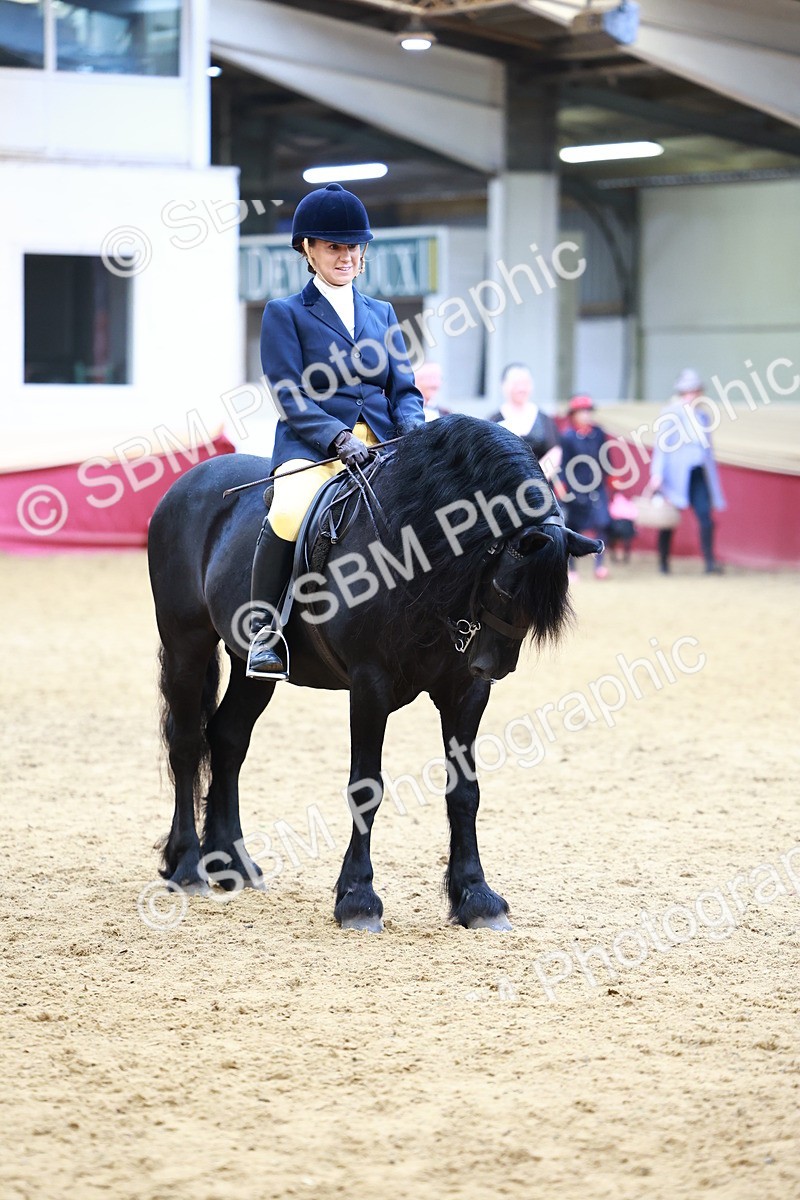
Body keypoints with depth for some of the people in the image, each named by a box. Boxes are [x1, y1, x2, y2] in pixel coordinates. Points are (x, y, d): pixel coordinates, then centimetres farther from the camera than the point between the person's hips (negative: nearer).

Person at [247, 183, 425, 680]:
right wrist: (337, 438, -20)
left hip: (383, 447, 4)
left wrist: (414, 428, -8)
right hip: (312, 448, -4)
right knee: (289, 514, -36)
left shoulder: (382, 314, 21)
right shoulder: (284, 314, 7)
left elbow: (404, 389, 16)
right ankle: (264, 633, -23)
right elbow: (291, 399, -3)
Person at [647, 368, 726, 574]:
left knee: (705, 516, -10)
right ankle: (663, 562, 15)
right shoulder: (671, 415, -3)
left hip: (698, 475, 4)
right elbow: (661, 446, -7)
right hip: (676, 475, -4)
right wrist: (657, 474, -15)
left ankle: (710, 562, -13)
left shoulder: (702, 417, 14)